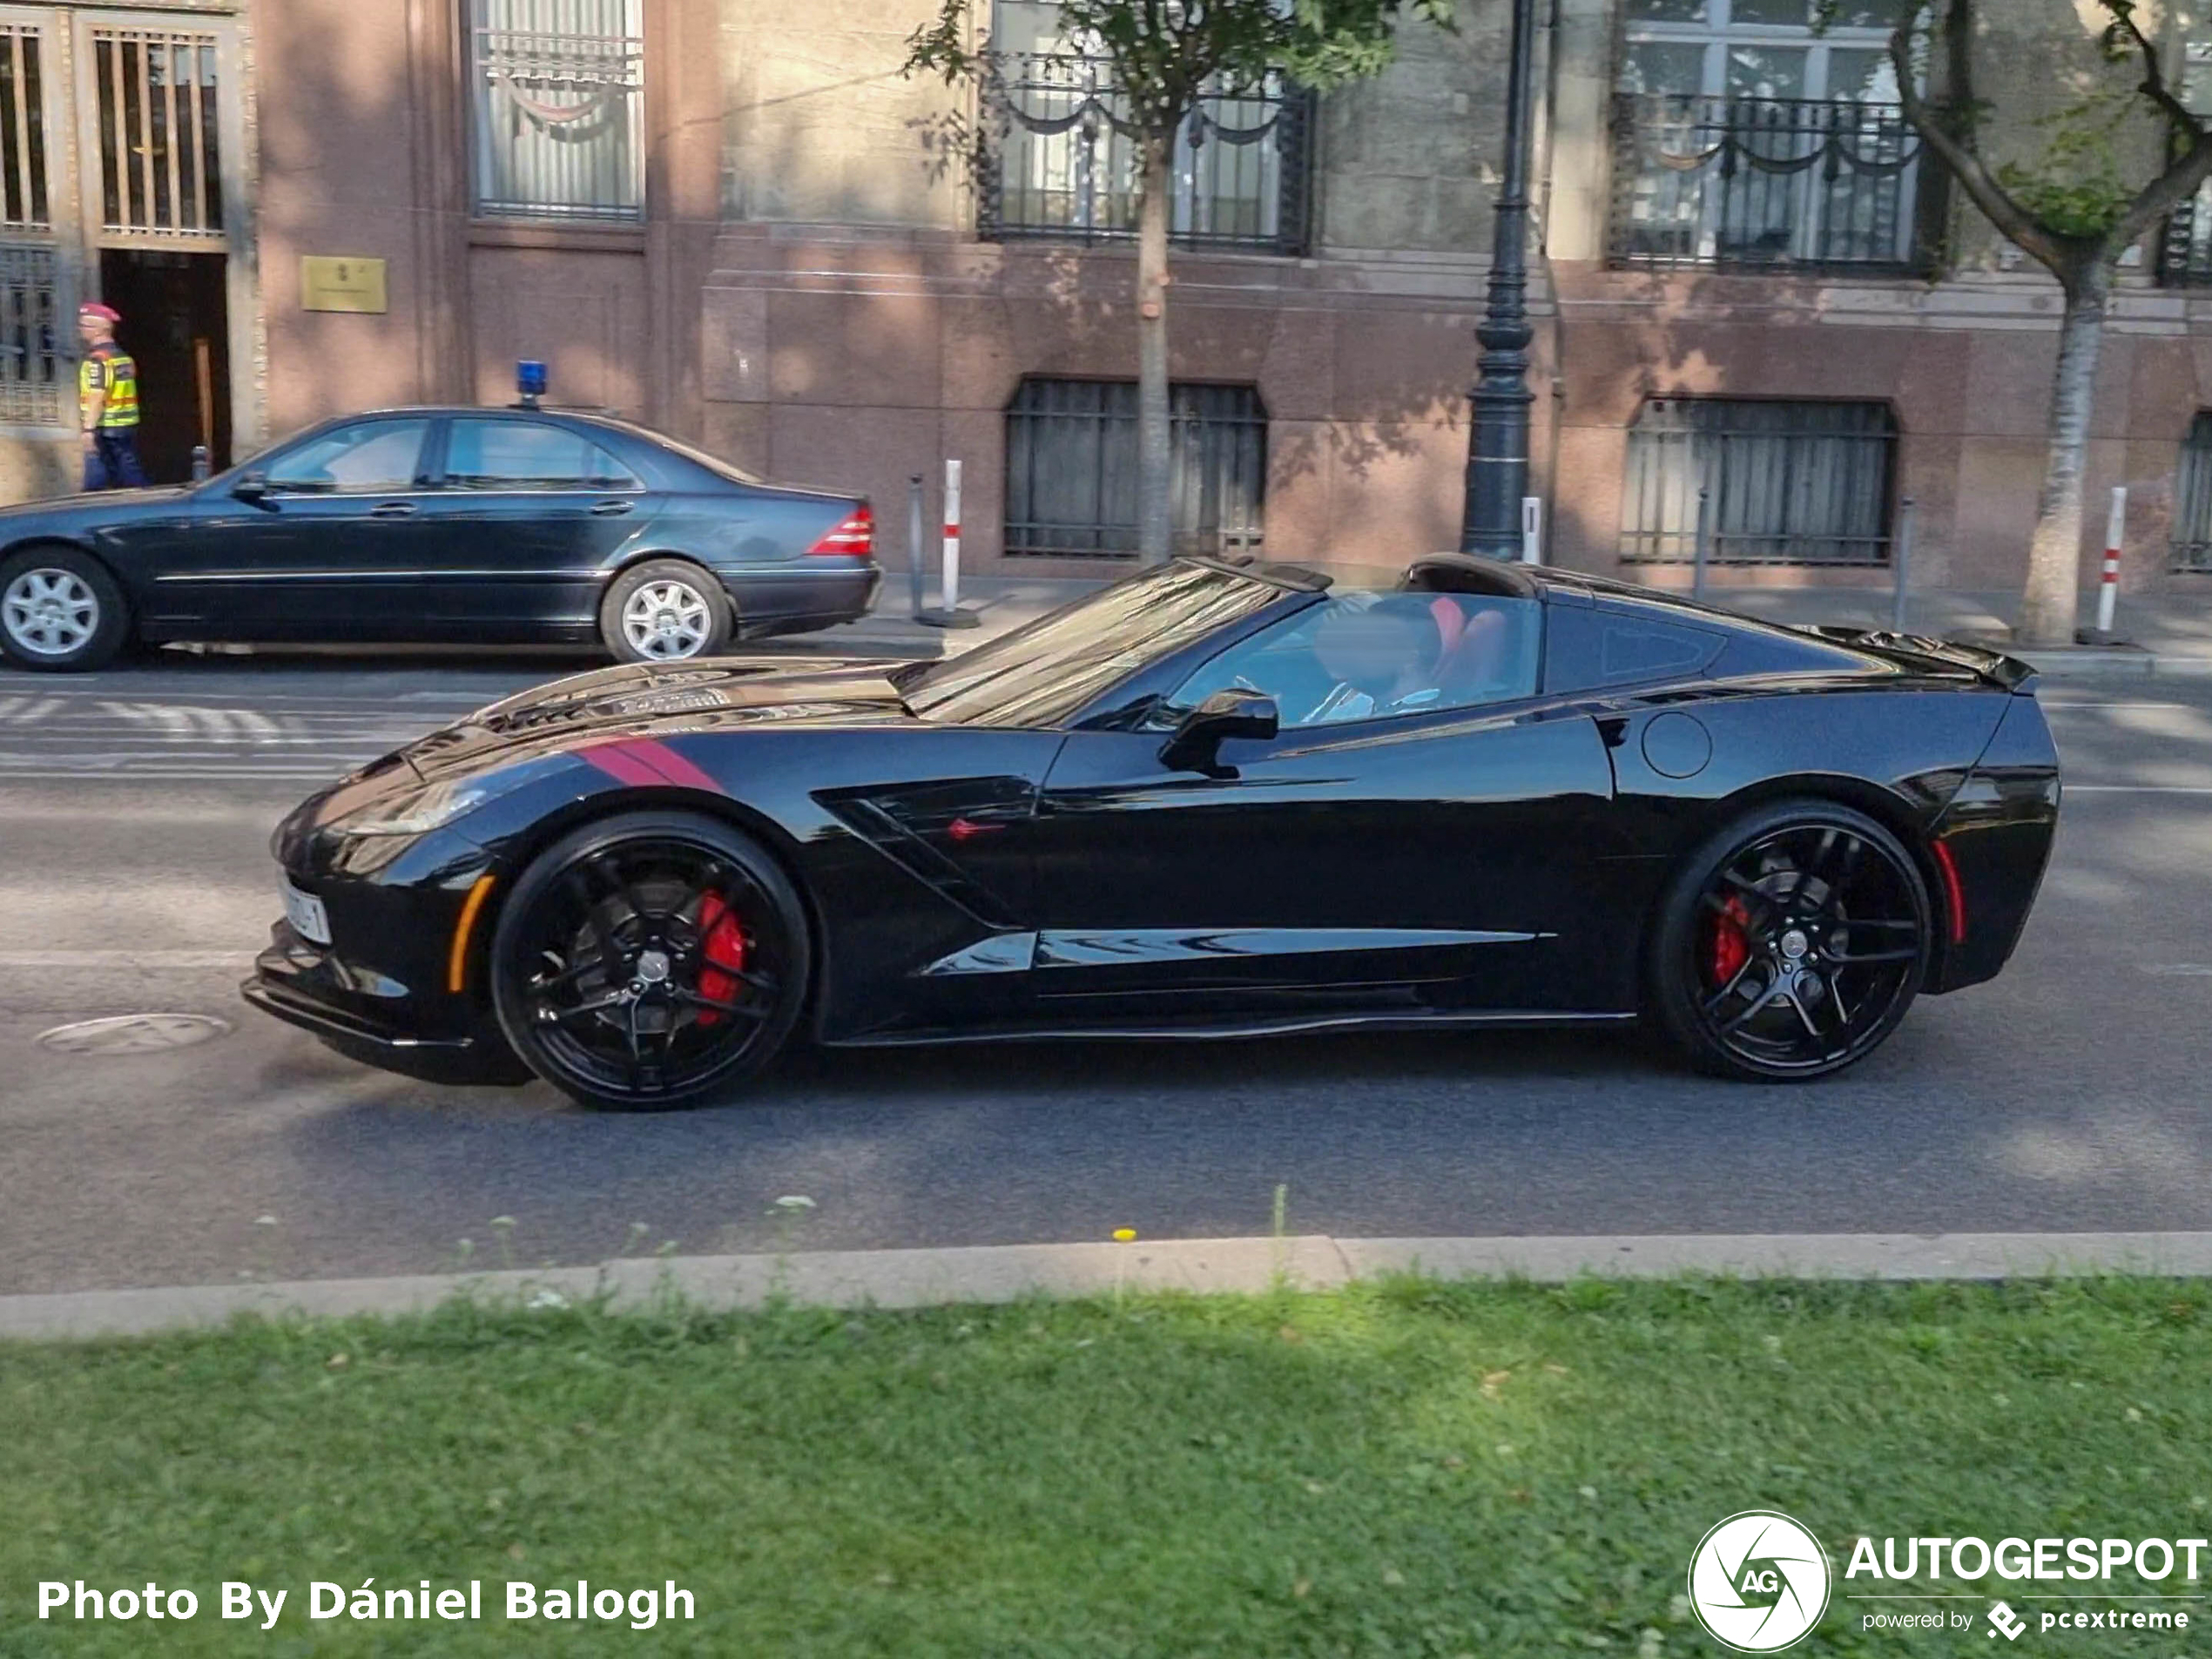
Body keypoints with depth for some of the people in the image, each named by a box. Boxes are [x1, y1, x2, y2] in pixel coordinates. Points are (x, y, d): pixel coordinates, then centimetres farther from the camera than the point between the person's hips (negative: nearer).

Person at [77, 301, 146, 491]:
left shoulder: (98, 358, -12)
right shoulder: (123, 356, 14)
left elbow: (97, 397, -20)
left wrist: (89, 428, -22)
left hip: (106, 430, -8)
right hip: (128, 426, 8)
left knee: (96, 482, -5)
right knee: (132, 478, 9)